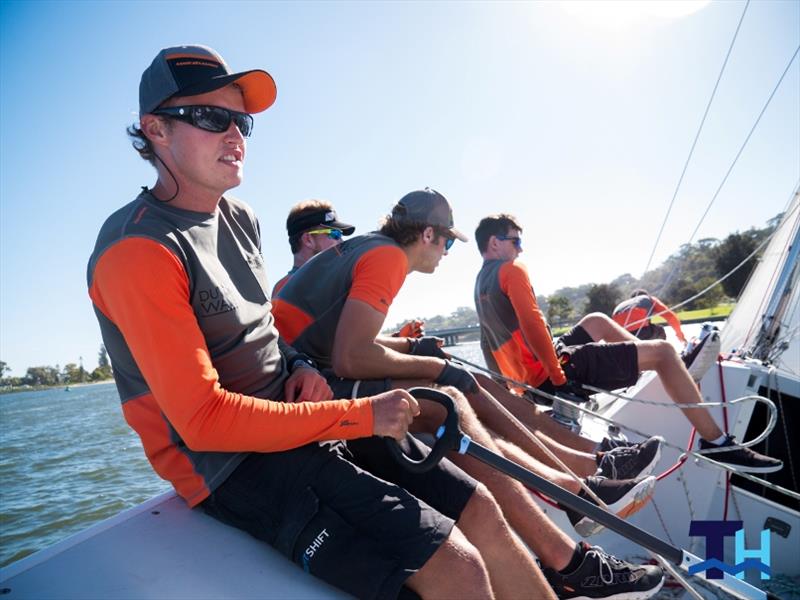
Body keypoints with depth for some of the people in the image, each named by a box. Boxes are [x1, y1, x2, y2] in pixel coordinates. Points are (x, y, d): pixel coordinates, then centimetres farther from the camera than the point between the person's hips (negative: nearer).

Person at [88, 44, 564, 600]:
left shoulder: (241, 219, 10)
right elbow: (204, 421, -22)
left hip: (297, 425, 8)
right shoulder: (138, 250, -17)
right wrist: (360, 416, -21)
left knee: (478, 508, 1)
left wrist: (300, 366, 0)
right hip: (235, 467, -7)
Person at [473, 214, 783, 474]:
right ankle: (717, 442, 2)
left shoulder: (480, 283, 14)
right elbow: (532, 324, -24)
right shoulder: (511, 270, -13)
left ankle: (675, 367, 38)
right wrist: (558, 375, -17)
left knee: (596, 321, 29)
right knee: (662, 351, -5)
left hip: (529, 379, 10)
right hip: (553, 375, -10)